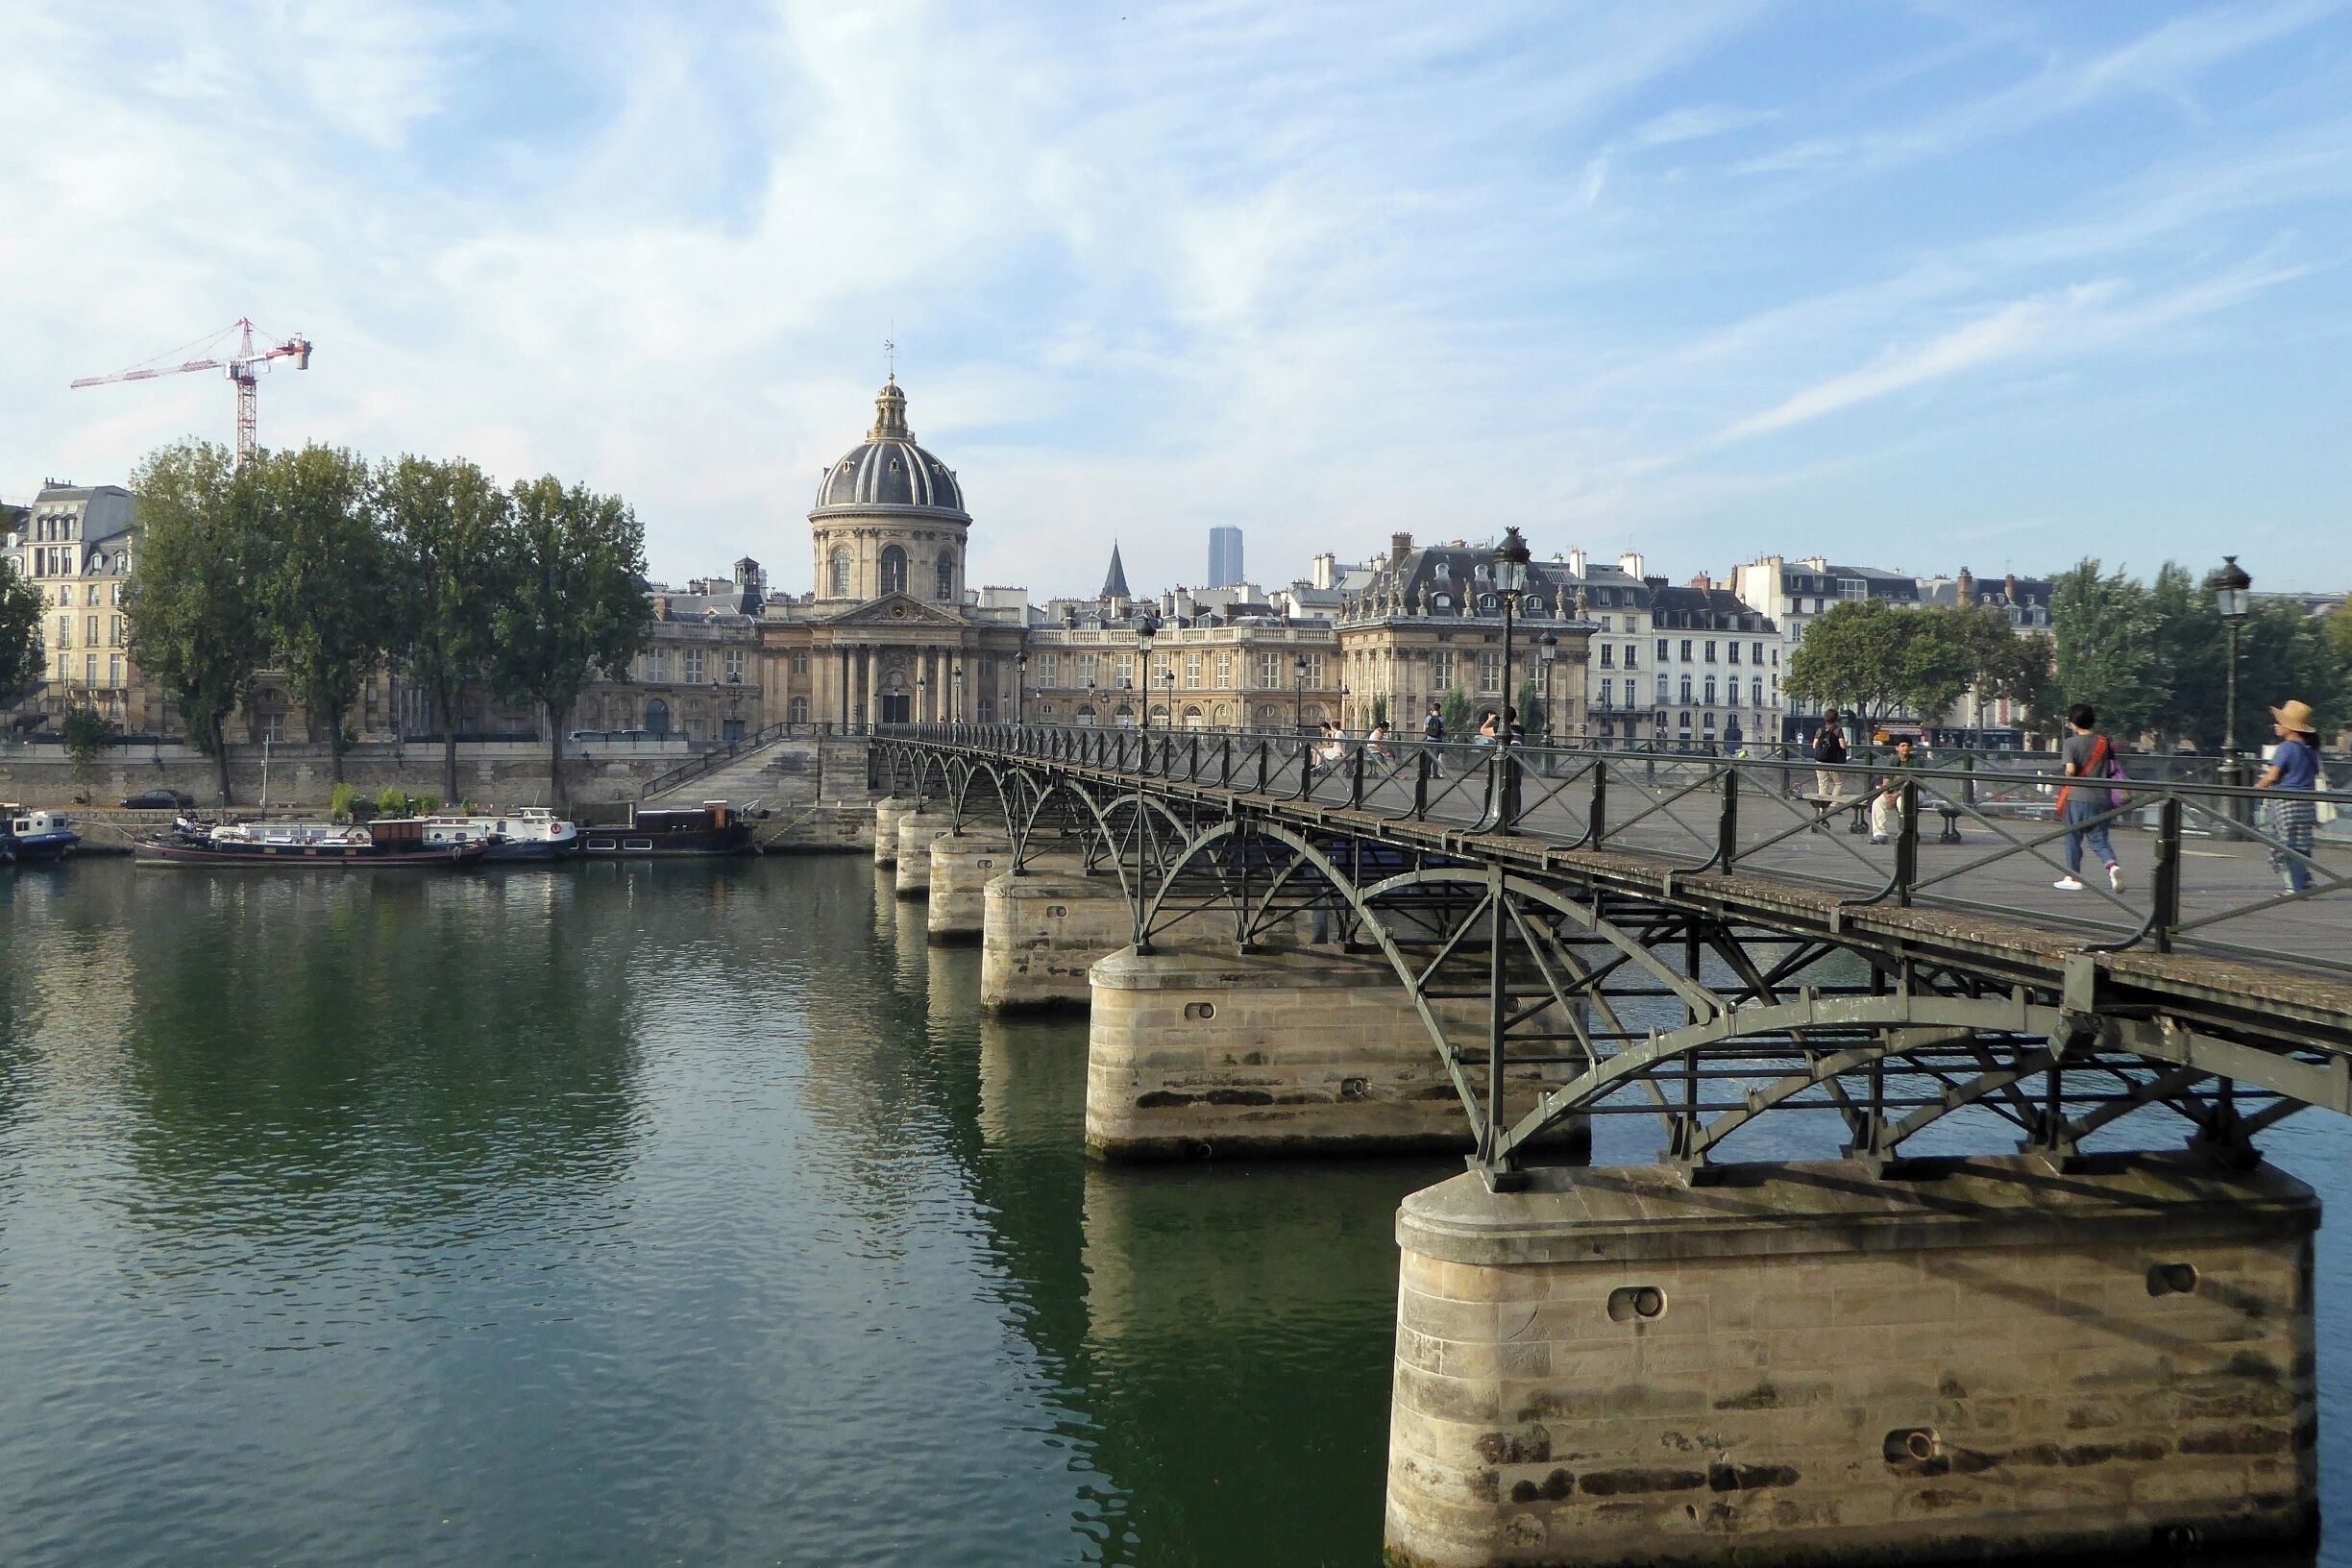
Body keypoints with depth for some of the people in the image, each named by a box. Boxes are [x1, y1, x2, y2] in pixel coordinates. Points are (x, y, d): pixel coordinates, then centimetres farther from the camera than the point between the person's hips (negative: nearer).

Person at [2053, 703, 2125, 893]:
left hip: (2077, 797, -4)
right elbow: (2112, 769, 8)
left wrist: (2068, 779, 1)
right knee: (2099, 838, 10)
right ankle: (2112, 865, -16)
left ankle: (2073, 878, 16)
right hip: (2101, 797, 4)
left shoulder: (2071, 743, -8)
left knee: (2073, 838, 10)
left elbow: (2070, 769, -19)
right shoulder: (2104, 742, 7)